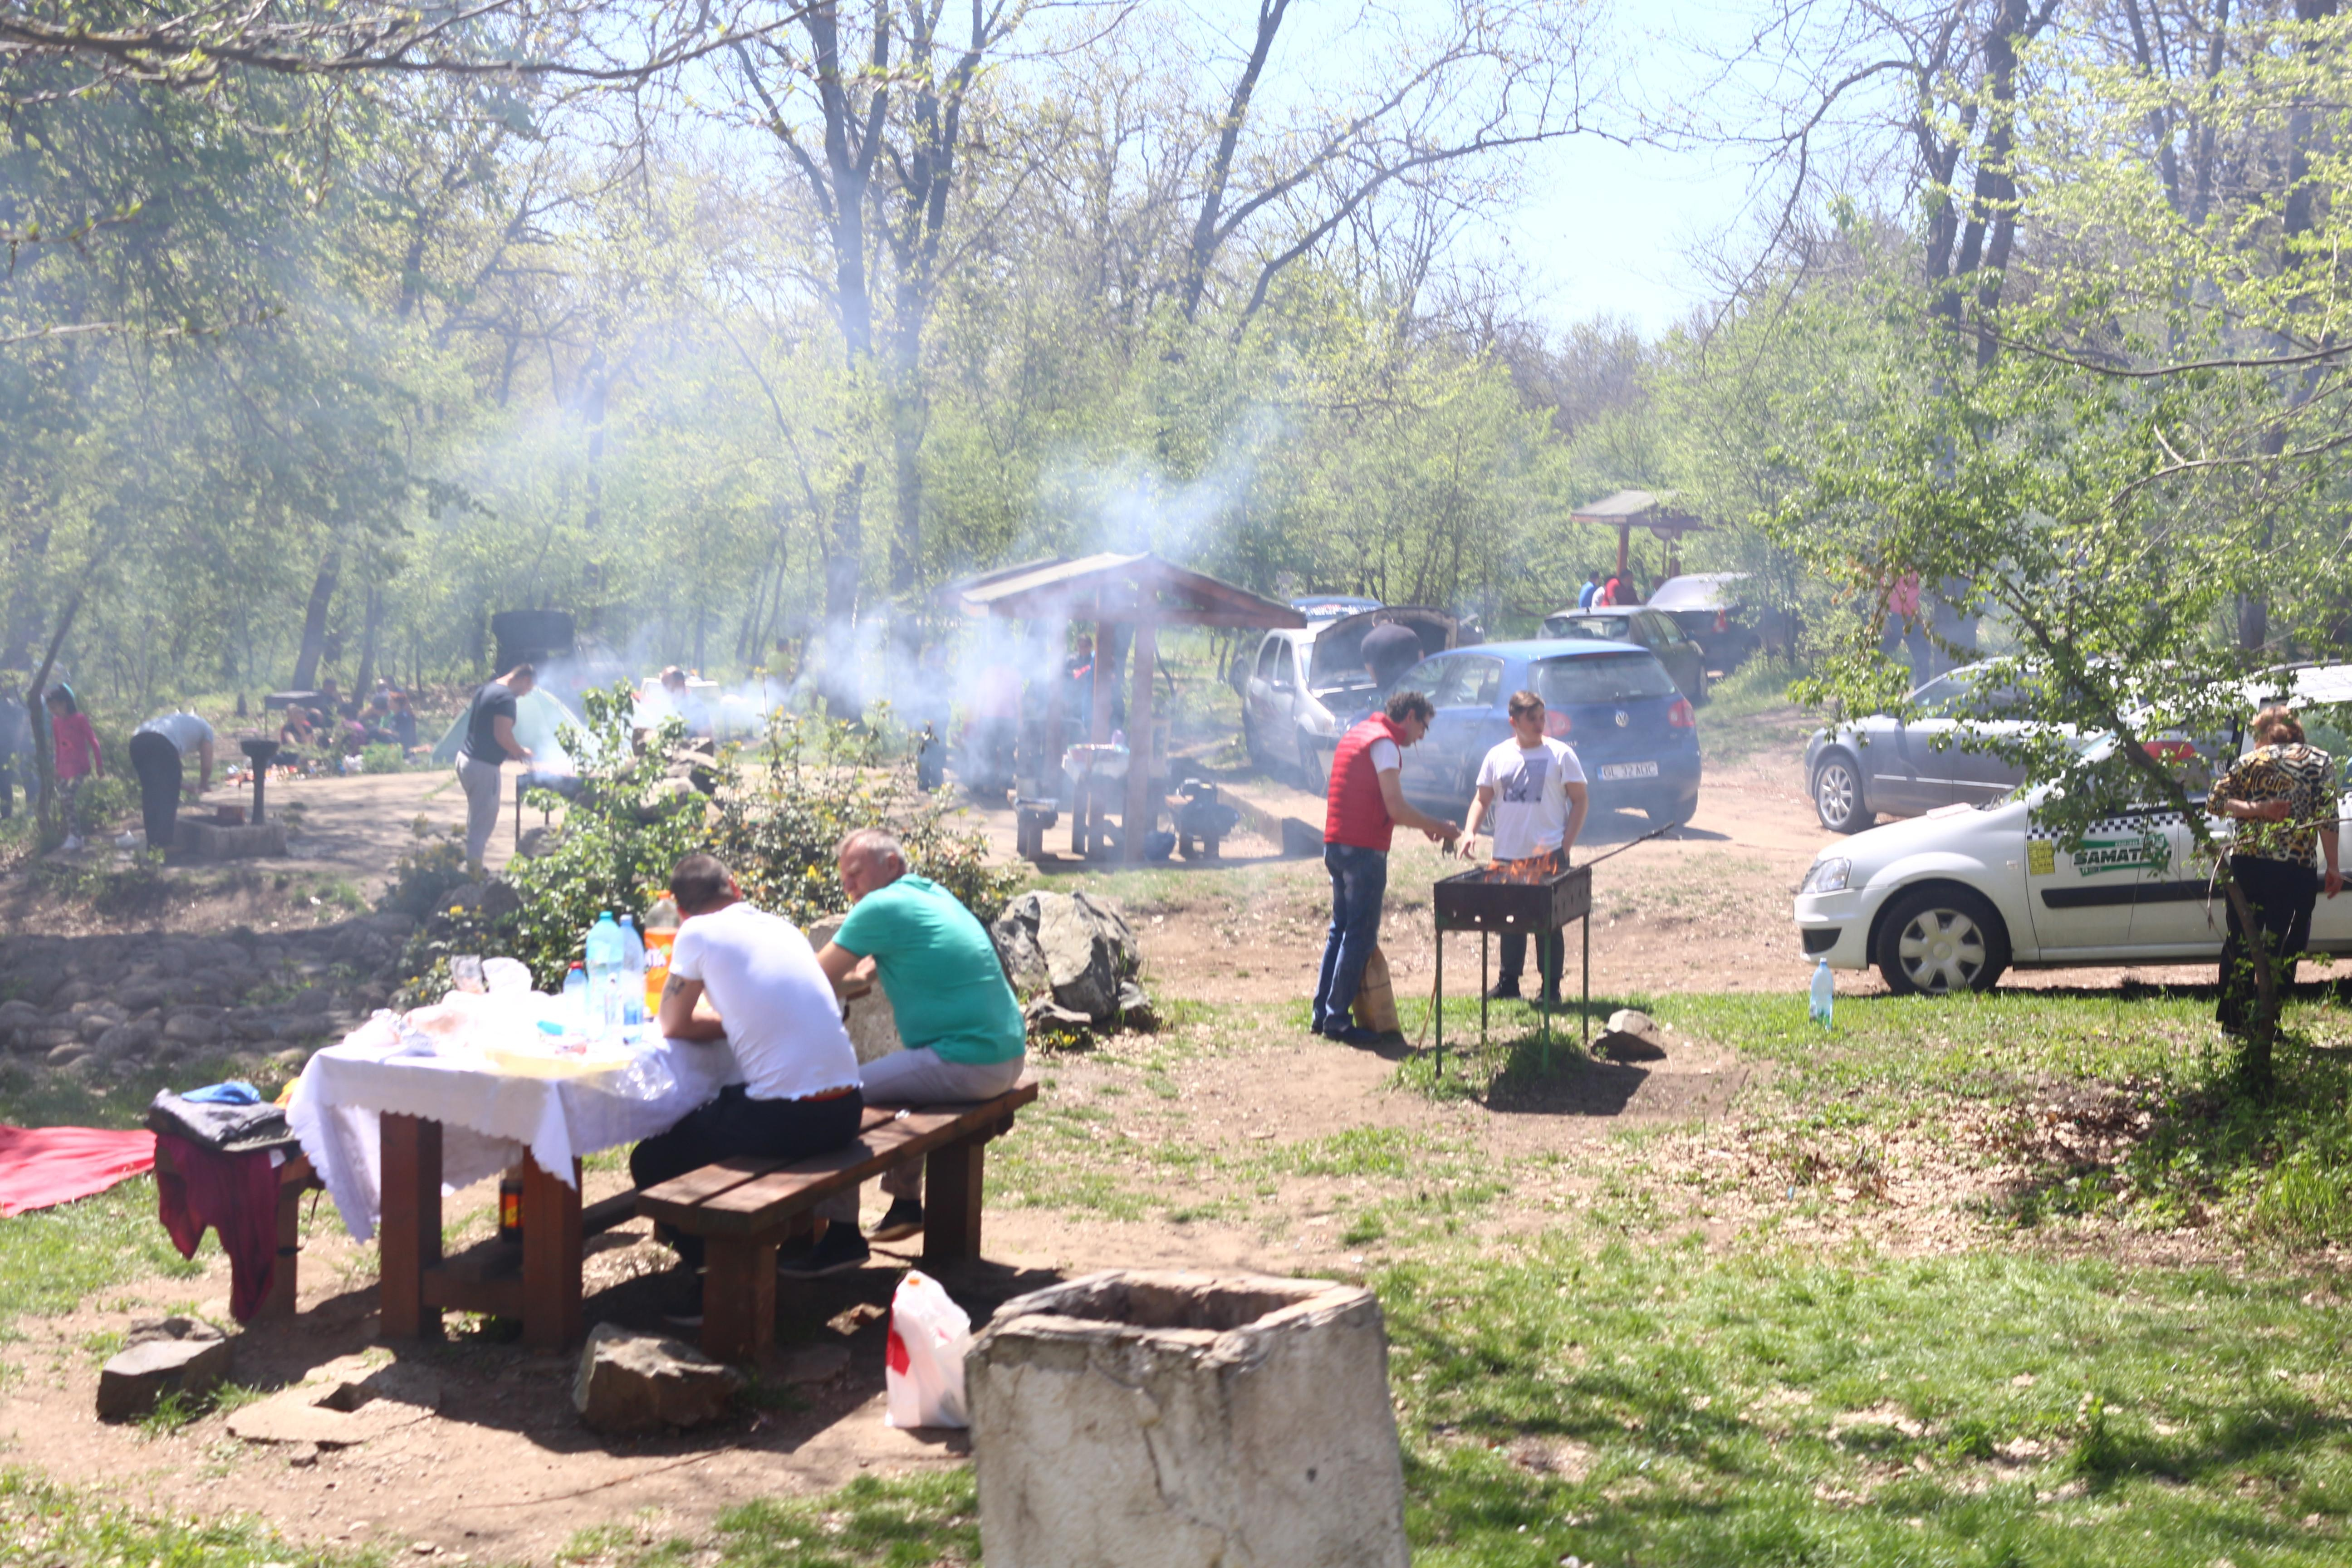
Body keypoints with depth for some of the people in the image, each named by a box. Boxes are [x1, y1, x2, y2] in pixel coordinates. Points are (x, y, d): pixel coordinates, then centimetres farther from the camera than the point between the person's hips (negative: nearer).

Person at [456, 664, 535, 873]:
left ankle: (472, 866, 30)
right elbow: (503, 736, -23)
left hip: (466, 759, 10)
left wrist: (515, 749, 20)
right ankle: (475, 871, 0)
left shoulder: (486, 690, 14)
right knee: (484, 821, -3)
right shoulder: (506, 699, -16)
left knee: (477, 817, 21)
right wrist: (521, 752, -6)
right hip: (483, 766, -10)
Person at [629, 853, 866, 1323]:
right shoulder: (783, 928, 14)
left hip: (785, 1120, -7)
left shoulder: (698, 933, -3)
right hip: (845, 1112, 7)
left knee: (651, 1160, 12)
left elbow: (673, 1026, 8)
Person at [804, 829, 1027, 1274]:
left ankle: (843, 1236, -6)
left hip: (969, 1063, -10)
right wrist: (860, 973, 11)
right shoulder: (935, 896, 17)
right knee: (896, 1080, 32)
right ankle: (906, 1203, 37)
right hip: (1007, 1054, 10)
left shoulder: (883, 907, -11)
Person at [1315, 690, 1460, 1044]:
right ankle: (1337, 1020, -3)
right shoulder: (1384, 744, -12)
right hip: (1363, 850, -10)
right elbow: (1396, 809, -18)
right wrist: (1437, 827, -4)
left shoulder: (1357, 734, 18)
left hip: (1336, 845, 10)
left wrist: (1424, 824, 19)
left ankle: (1322, 1012, 18)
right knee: (1360, 935, -4)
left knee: (1341, 929, 16)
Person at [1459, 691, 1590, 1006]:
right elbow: (1483, 799, 14)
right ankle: (1508, 982, 20)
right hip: (1506, 856, 3)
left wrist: (1566, 843, -9)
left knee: (1549, 925, 0)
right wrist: (1470, 831, -4)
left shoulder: (1560, 754, -1)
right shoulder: (1498, 756, 8)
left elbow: (1581, 800, 0)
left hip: (1549, 856, -3)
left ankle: (1551, 988, 8)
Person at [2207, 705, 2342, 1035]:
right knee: (2283, 948, 3)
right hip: (2294, 869, -2)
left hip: (2247, 864, 2)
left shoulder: (2251, 760, 10)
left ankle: (2234, 1020, 15)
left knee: (2240, 943, 12)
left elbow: (2216, 801, 0)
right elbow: (2327, 816, -4)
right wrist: (2333, 867, -3)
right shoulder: (2320, 761, 5)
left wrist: (2258, 809, -3)